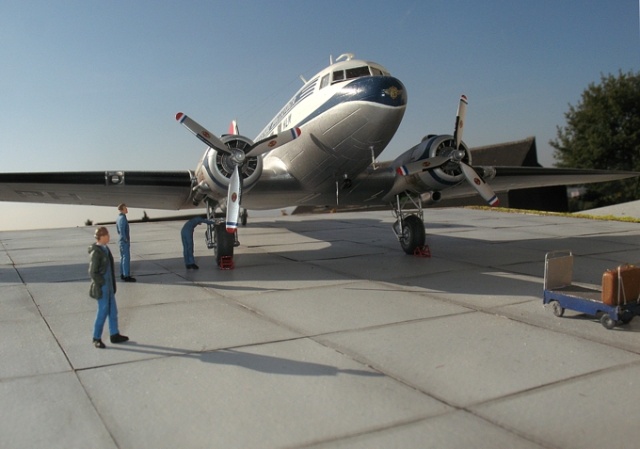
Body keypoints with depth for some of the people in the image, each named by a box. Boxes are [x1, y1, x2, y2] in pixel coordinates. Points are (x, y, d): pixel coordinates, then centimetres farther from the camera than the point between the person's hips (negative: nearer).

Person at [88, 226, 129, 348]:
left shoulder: (105, 249, 7)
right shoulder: (95, 252, -19)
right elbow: (93, 272, -17)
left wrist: (111, 284, 13)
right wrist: (103, 284, -12)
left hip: (109, 285, 8)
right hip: (102, 286, -8)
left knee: (113, 310, 15)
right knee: (103, 311, 1)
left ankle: (114, 335, 27)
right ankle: (97, 338, 15)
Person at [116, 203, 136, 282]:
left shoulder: (119, 217, 10)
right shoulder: (123, 218, -20)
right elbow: (122, 231, -25)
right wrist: (126, 240, -17)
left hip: (121, 240, 10)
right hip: (125, 242, -10)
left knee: (123, 257, 15)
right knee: (126, 258, -6)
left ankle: (122, 274, 21)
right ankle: (127, 276, -3)